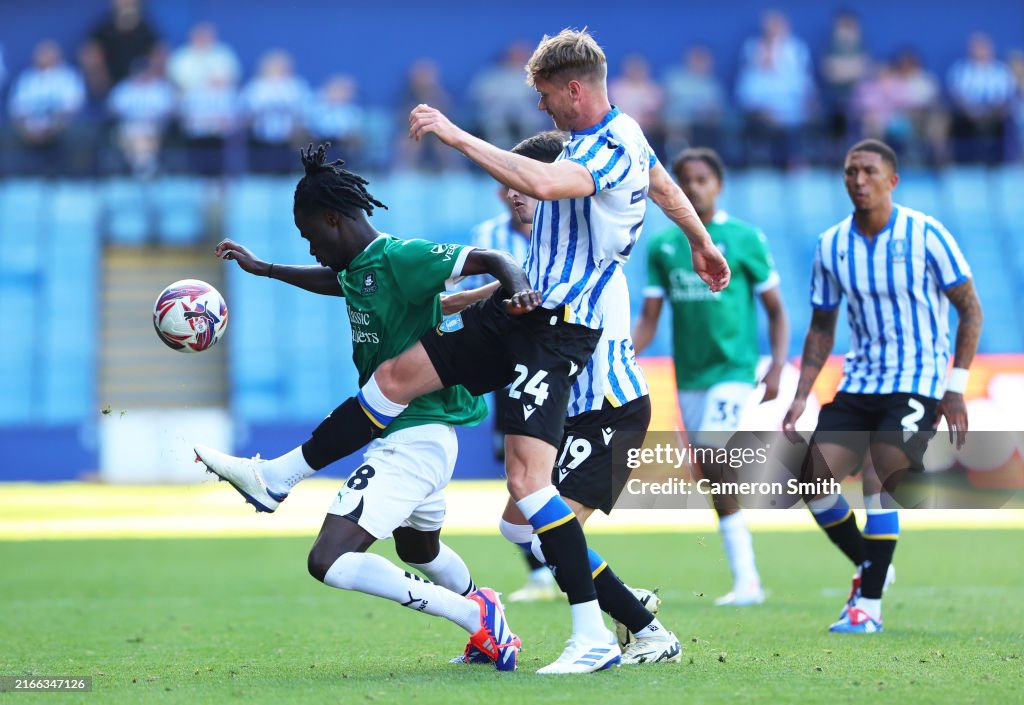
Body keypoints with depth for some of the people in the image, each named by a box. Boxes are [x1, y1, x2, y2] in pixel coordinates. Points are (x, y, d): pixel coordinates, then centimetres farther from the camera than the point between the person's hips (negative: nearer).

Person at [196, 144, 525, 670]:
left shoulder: (400, 258, -16)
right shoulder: (358, 268, 11)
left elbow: (491, 261, -20)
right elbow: (335, 282, 36)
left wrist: (521, 292, -40)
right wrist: (264, 269, 41)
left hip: (414, 441, -11)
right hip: (400, 437, 11)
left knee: (328, 562, -19)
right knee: (418, 550, 33)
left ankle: (477, 616, -17)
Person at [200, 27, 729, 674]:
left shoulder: (617, 149, -19)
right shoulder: (611, 134, 12)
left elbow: (541, 183, -37)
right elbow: (667, 187, 31)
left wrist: (456, 135, -32)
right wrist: (703, 244, 49)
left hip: (558, 330, -10)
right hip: (520, 307, 10)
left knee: (527, 478, -19)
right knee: (399, 373, 9)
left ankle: (594, 638, -16)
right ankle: (279, 474, 22)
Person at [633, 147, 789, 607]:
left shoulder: (744, 239, -2)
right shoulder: (662, 246, 8)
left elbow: (775, 310, 3)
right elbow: (649, 318, 8)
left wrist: (777, 368, -9)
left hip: (733, 368, -5)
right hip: (689, 375, 5)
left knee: (711, 461, -20)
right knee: (717, 481, 6)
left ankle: (745, 581, -17)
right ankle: (747, 582, 13)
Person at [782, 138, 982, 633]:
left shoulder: (925, 235, -9)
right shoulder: (831, 246, 3)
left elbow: (970, 310, -4)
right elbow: (822, 327, 13)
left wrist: (956, 387, -11)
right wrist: (800, 397, 4)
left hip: (918, 384, -5)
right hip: (859, 384, 5)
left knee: (877, 483, -19)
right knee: (814, 477, -7)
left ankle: (869, 605, -10)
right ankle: (869, 567, 16)